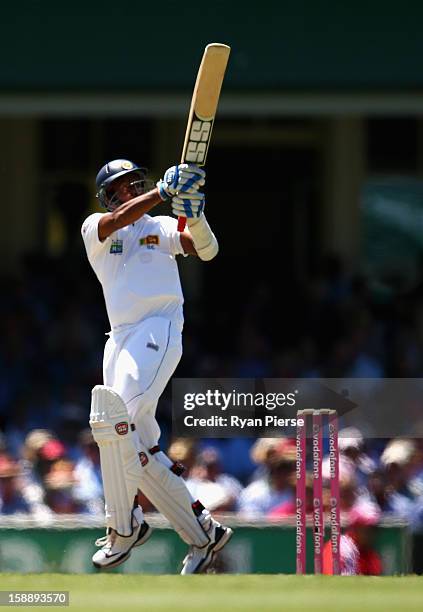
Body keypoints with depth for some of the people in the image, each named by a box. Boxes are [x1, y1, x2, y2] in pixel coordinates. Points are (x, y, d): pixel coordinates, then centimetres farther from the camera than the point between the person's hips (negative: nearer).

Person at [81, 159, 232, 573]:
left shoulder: (161, 226, 11)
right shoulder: (96, 228, 13)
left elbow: (206, 251, -5)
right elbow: (119, 220, -11)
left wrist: (195, 217, -25)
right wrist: (164, 191, -23)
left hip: (158, 332, -5)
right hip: (120, 338, 5)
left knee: (114, 413, -24)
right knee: (138, 448, 1)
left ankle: (123, 528, -18)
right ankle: (201, 533, 8)